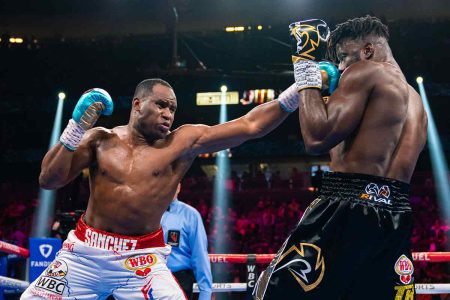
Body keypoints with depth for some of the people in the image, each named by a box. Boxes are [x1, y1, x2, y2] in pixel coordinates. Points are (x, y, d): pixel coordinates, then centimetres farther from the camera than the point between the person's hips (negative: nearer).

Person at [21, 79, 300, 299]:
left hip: (142, 259, -1)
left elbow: (250, 126, -10)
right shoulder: (101, 139, 1)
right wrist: (75, 128, -14)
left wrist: (296, 91, -17)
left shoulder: (185, 141, -4)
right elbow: (48, 180, -3)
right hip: (85, 252, 2)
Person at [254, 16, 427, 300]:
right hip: (395, 217, 9)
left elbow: (317, 138, -12)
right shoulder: (415, 100, 23)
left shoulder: (365, 71, -2)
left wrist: (306, 68, -1)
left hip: (349, 210, -8)